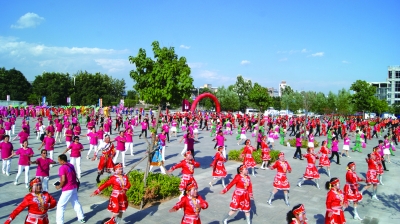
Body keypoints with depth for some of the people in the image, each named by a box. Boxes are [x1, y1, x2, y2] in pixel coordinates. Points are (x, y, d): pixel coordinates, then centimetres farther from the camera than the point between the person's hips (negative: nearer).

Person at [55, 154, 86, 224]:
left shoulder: (62, 168, -17)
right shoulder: (71, 165, 7)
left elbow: (63, 180, -22)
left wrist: (59, 186, -7)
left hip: (67, 190, -8)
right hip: (74, 187, 8)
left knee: (60, 206, 3)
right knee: (76, 203, 21)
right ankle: (81, 218, 31)